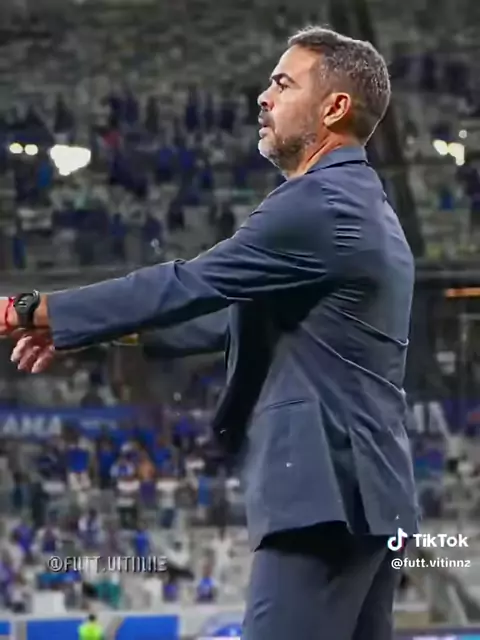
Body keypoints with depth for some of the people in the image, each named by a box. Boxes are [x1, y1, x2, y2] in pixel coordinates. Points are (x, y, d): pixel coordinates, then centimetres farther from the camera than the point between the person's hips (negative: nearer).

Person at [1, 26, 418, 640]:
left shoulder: (318, 202, -12)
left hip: (325, 491, -10)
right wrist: (77, 328, 21)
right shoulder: (361, 209, 21)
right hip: (360, 489, 10)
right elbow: (240, 317, 25)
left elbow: (186, 285, -13)